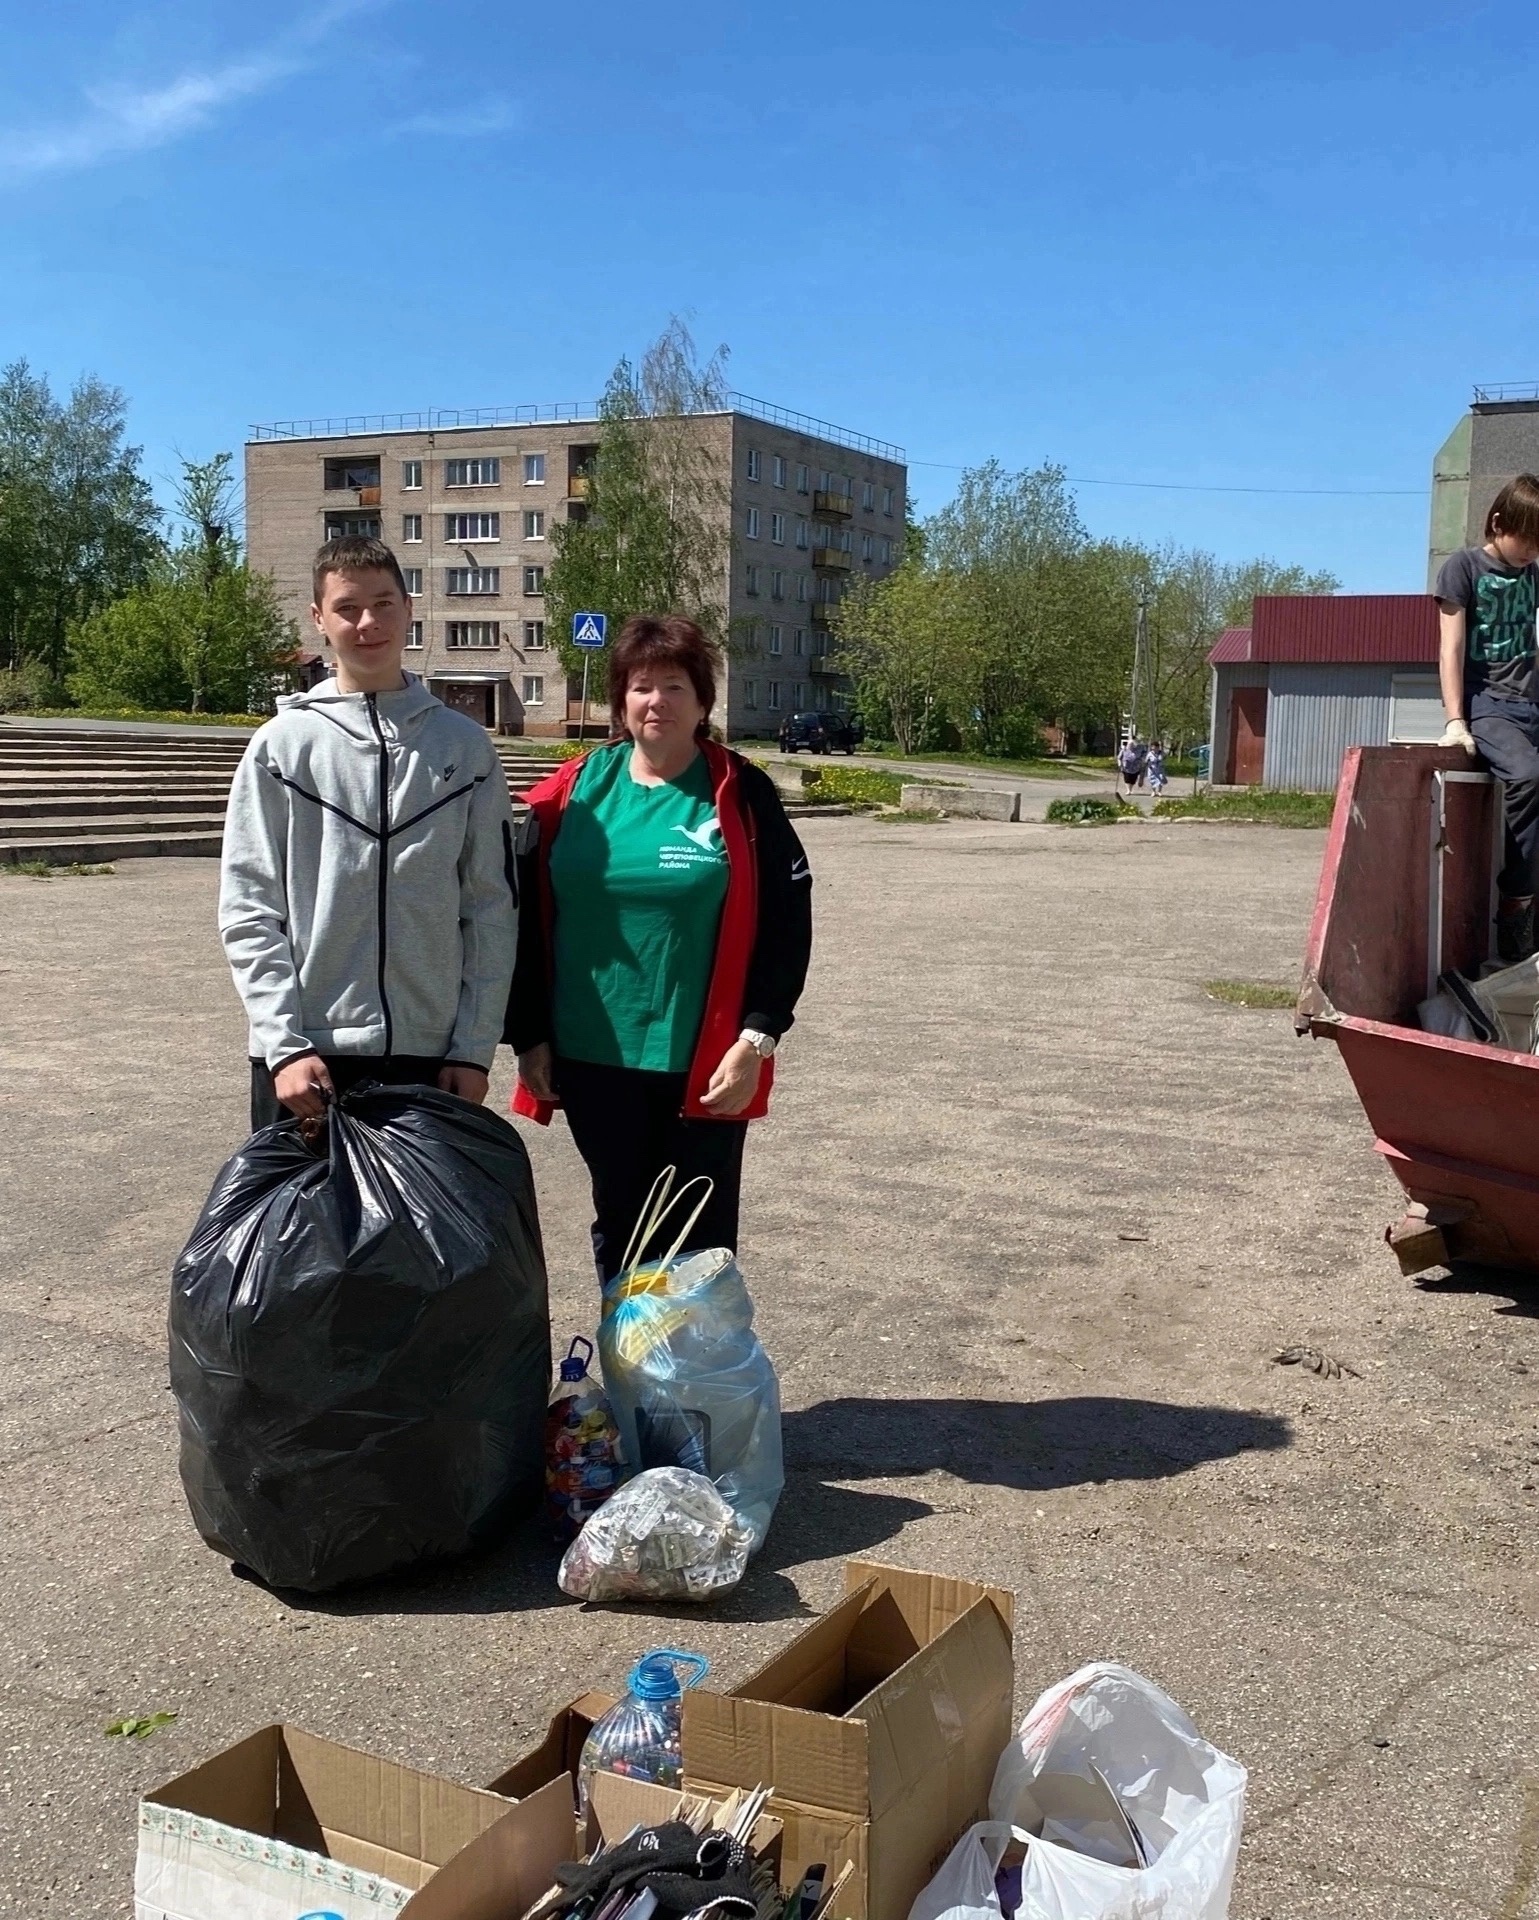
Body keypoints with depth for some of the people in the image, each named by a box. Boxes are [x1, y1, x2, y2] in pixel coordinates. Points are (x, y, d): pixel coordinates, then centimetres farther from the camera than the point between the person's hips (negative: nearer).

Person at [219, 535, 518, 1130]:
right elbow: (249, 908, -2)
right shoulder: (282, 744, 2)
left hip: (429, 1055, 1)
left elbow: (493, 907, 4)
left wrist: (475, 1047, -2)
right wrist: (283, 1044, -11)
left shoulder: (465, 746, 5)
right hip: (305, 1052, -1)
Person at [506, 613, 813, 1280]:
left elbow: (786, 921, -4)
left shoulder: (740, 794, -3)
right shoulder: (574, 793, 4)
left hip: (703, 1064, -2)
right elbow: (529, 919, 7)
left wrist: (756, 1039, -11)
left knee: (698, 1238, 8)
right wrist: (530, 1035, 4)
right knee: (618, 1225, 15)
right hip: (593, 1058, 2)